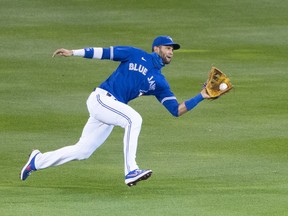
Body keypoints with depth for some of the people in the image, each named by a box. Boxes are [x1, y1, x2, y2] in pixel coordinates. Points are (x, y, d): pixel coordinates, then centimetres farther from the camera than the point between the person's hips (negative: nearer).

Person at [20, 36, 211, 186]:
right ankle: (131, 171, -34)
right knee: (133, 118, -29)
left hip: (110, 110, 7)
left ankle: (37, 161, 29)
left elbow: (177, 110, 7)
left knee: (82, 152, 9)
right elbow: (104, 52, 2)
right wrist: (73, 53, -5)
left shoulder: (159, 82, 13)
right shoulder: (136, 55, 1)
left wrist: (201, 97, -3)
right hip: (100, 99, -7)